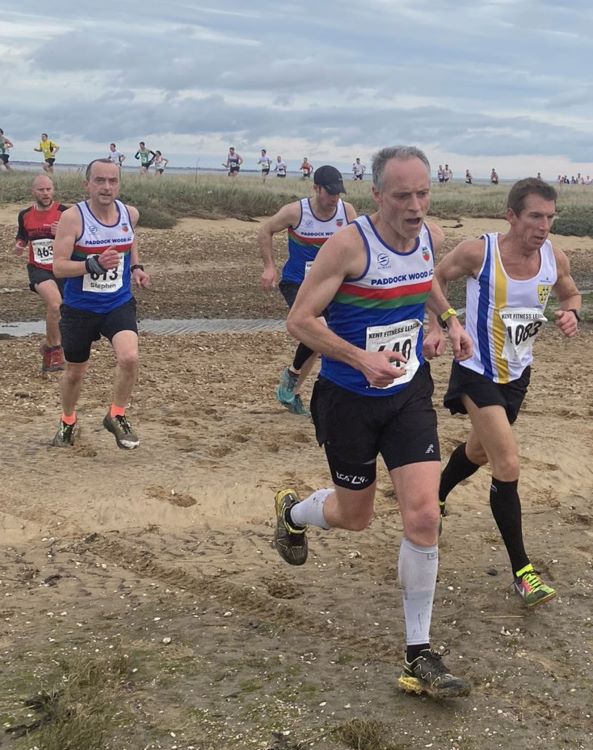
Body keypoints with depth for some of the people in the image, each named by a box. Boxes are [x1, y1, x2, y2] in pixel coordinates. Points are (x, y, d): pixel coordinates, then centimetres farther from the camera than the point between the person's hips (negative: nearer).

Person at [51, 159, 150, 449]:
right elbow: (59, 267, -19)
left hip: (119, 304, 2)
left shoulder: (130, 214, -2)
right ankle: (68, 422, 43)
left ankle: (116, 416, 2)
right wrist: (95, 264, -33)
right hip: (79, 308, -2)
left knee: (129, 357, -23)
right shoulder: (73, 217, -15)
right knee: (75, 371, 14)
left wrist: (136, 268, 3)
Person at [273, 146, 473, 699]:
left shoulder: (431, 238, -2)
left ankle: (418, 657, 4)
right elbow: (300, 319, -20)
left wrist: (449, 317, 4)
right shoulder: (350, 244, -20)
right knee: (354, 517, 12)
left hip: (409, 392, 4)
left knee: (423, 515, -8)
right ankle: (291, 512, 50)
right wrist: (362, 359, -32)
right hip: (348, 398, -4)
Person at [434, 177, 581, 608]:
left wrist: (571, 313, -10)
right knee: (508, 466, -14)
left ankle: (435, 498, 55)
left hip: (518, 374, 6)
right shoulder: (477, 253, -21)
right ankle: (522, 570, -3)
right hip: (478, 374, -6)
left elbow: (570, 294, 12)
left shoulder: (555, 259, -8)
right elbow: (436, 280, -3)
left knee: (479, 451, 25)